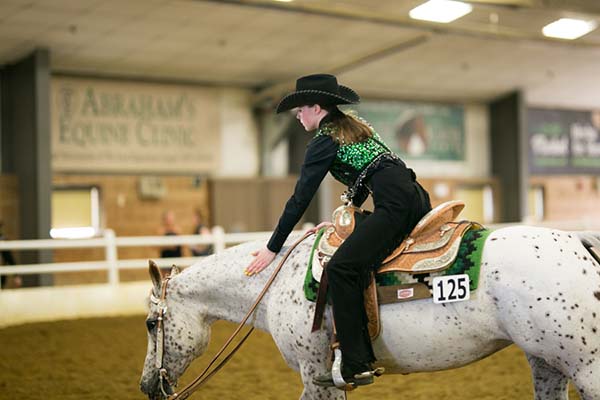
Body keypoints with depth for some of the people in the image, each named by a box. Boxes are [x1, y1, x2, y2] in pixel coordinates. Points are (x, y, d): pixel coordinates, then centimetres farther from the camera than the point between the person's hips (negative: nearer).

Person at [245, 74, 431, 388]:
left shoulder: (324, 141, -1)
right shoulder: (355, 126, 25)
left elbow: (300, 199, 0)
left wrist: (272, 248, 7)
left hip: (396, 205, -10)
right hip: (416, 198, 10)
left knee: (342, 268, -19)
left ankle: (356, 366, -20)